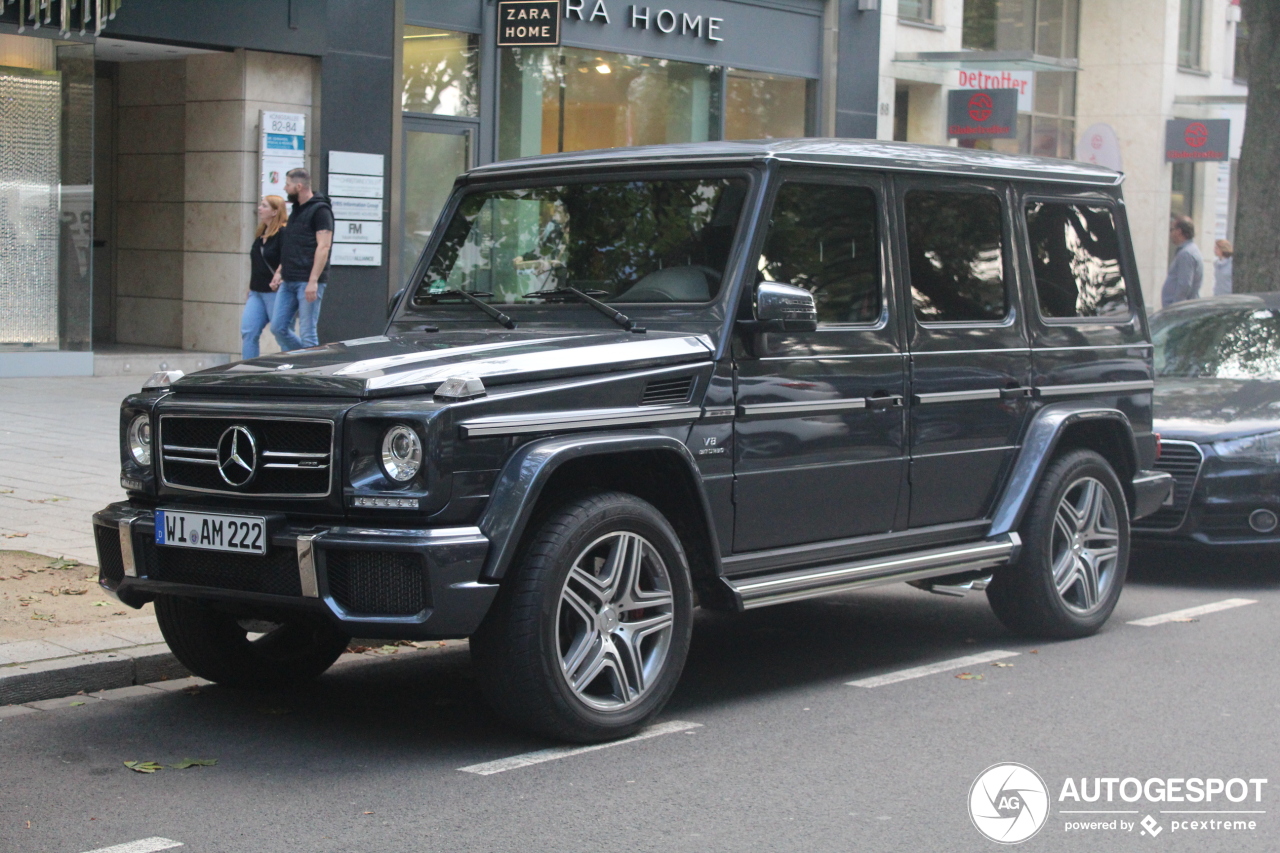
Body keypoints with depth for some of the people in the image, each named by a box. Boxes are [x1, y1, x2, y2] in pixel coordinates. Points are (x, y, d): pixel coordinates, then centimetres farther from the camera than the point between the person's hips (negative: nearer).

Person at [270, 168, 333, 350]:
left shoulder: (319, 210, -8)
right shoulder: (297, 210, 19)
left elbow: (323, 247, -16)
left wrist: (313, 281, -22)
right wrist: (280, 272, 16)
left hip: (307, 281, -9)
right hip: (289, 281, 9)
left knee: (307, 334, -7)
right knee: (278, 328, 7)